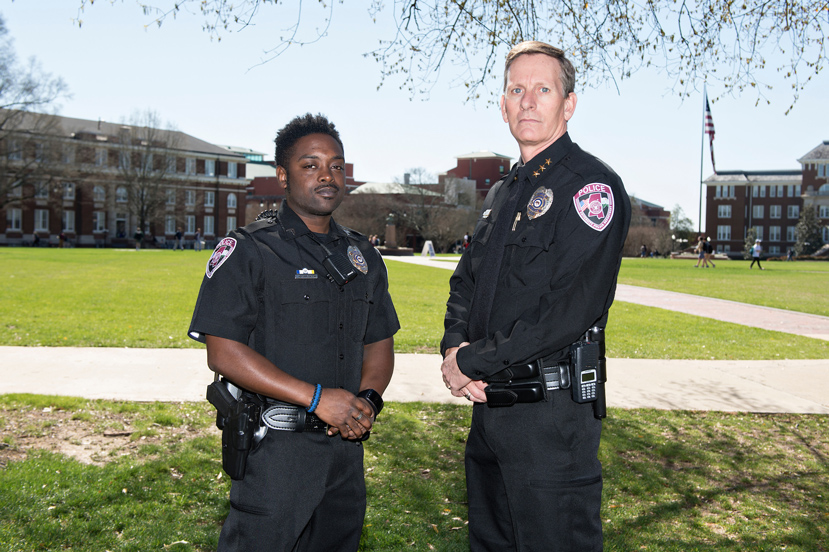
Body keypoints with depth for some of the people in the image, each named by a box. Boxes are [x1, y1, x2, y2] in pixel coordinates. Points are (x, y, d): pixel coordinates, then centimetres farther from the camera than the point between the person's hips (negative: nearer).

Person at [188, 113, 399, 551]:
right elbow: (223, 353, -15)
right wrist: (317, 397, -20)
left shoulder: (362, 256, 11)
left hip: (345, 445, 6)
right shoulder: (248, 251, -8)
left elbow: (379, 343, 14)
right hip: (273, 448, -5)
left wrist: (368, 399, -7)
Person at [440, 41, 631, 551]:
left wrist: (472, 363, -15)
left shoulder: (591, 185, -11)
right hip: (489, 403, 8)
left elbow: (572, 310, -21)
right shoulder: (503, 193, 16)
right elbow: (466, 282, 18)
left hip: (552, 412, -8)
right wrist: (455, 345, -4)